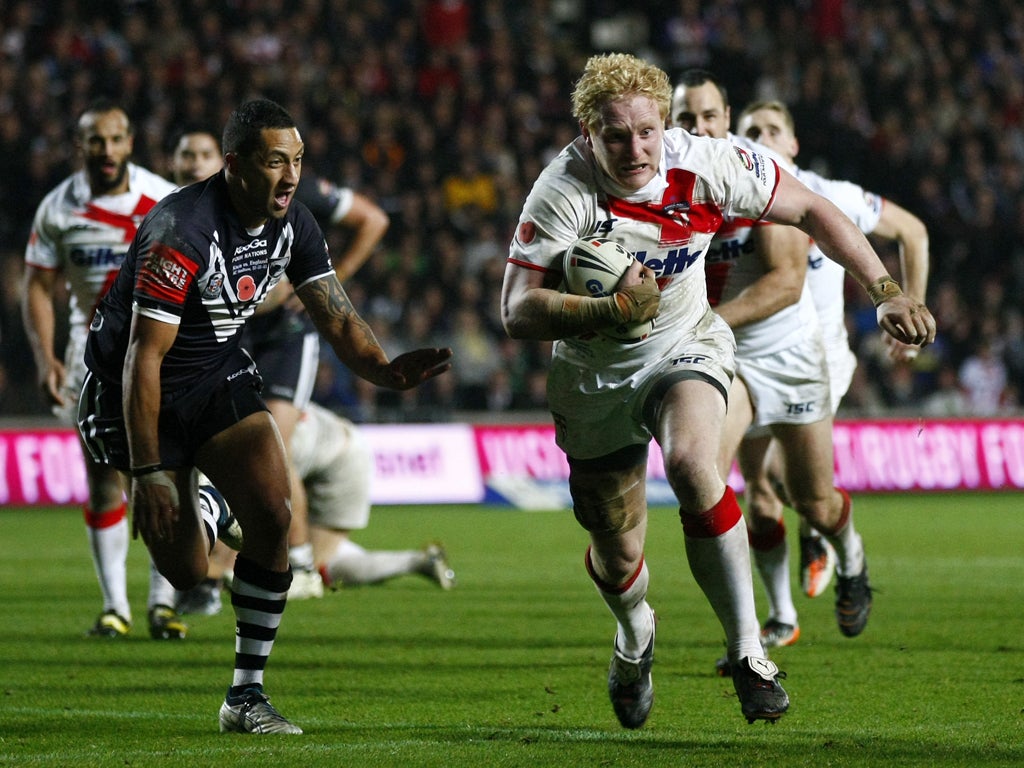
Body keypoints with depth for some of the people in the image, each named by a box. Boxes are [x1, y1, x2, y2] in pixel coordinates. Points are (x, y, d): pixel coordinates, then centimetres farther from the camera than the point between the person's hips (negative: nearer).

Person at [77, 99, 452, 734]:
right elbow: (144, 356, -27)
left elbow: (339, 322, -4)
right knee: (186, 573, -6)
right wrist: (149, 472, -27)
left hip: (220, 373, 6)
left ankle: (247, 695, -6)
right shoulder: (183, 232, -29)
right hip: (134, 389, -6)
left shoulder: (293, 224, -7)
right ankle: (199, 517, 35)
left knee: (272, 515, -16)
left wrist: (386, 370, -27)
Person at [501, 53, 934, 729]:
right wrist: (611, 310, -40)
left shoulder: (706, 166, -18)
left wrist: (887, 292, -7)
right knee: (616, 558, 9)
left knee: (691, 463, -33)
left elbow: (810, 210, -4)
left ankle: (748, 653, -25)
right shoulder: (563, 192, -24)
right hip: (594, 376, 0)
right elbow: (518, 311, -27)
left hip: (687, 347, 0)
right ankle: (634, 636, 48)